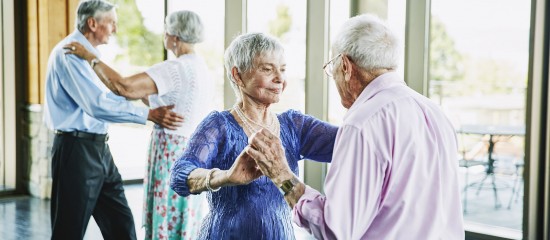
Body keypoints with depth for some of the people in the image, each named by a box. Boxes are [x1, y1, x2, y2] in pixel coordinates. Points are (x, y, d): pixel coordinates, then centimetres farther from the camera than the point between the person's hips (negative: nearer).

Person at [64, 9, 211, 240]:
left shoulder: (175, 68, -19)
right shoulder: (198, 66, 10)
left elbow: (124, 87, -27)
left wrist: (91, 57, -17)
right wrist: (141, 93, 16)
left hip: (173, 154, -9)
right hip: (191, 150, 9)